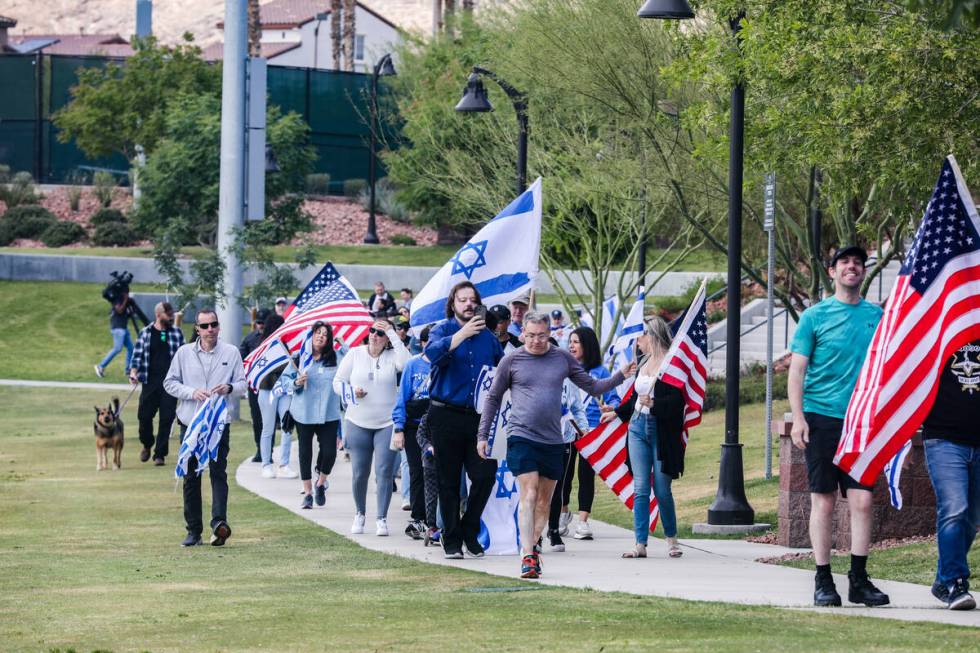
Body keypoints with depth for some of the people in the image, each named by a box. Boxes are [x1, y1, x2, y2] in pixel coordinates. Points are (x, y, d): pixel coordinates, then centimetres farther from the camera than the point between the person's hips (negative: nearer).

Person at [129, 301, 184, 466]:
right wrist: (133, 372, -10)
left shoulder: (177, 333, 9)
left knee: (166, 418, -3)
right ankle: (147, 445, 27)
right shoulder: (146, 333, 6)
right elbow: (138, 354, 5)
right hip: (150, 381, 0)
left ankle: (160, 454, 5)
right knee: (144, 415, 0)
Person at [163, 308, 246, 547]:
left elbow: (242, 384, 8)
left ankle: (219, 522, -24)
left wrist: (230, 388, -15)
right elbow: (170, 382, 6)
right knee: (191, 478, 4)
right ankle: (193, 530, 9)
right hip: (190, 422, 1)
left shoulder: (231, 353, 5)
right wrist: (192, 392, -11)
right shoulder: (184, 353, 5)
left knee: (218, 473, -13)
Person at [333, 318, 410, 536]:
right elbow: (338, 382, 8)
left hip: (387, 424, -2)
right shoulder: (355, 354, 3)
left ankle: (382, 519, 0)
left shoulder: (391, 356, -2)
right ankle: (360, 514, 26)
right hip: (358, 423, 2)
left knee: (385, 472, -7)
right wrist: (351, 391, -14)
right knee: (360, 473, 6)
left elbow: (405, 362, -25)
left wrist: (392, 333, -19)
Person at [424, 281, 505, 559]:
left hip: (479, 417, 3)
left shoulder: (488, 336, 12)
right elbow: (434, 353, -22)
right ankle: (452, 540, 11)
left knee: (486, 475, -7)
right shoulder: (443, 329, 1)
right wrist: (463, 333, -28)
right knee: (449, 481, 3)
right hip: (447, 416, -3)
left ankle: (469, 532, 12)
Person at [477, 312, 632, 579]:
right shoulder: (511, 361, 2)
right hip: (521, 437, -3)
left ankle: (532, 547, 21)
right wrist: (482, 435, 6)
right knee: (528, 496, -14)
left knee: (545, 501, 8)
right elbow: (493, 398, 9)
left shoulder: (562, 358, 8)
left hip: (553, 441, 3)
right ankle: (528, 557, -18)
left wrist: (620, 376, 1)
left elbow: (591, 386, 15)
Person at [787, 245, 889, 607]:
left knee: (862, 499, -3)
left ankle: (859, 579, 3)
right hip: (822, 418, -2)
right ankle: (823, 581, 4)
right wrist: (798, 417, -9)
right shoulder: (815, 316, 2)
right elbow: (797, 370, 1)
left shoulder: (876, 316, 11)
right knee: (823, 500, 0)